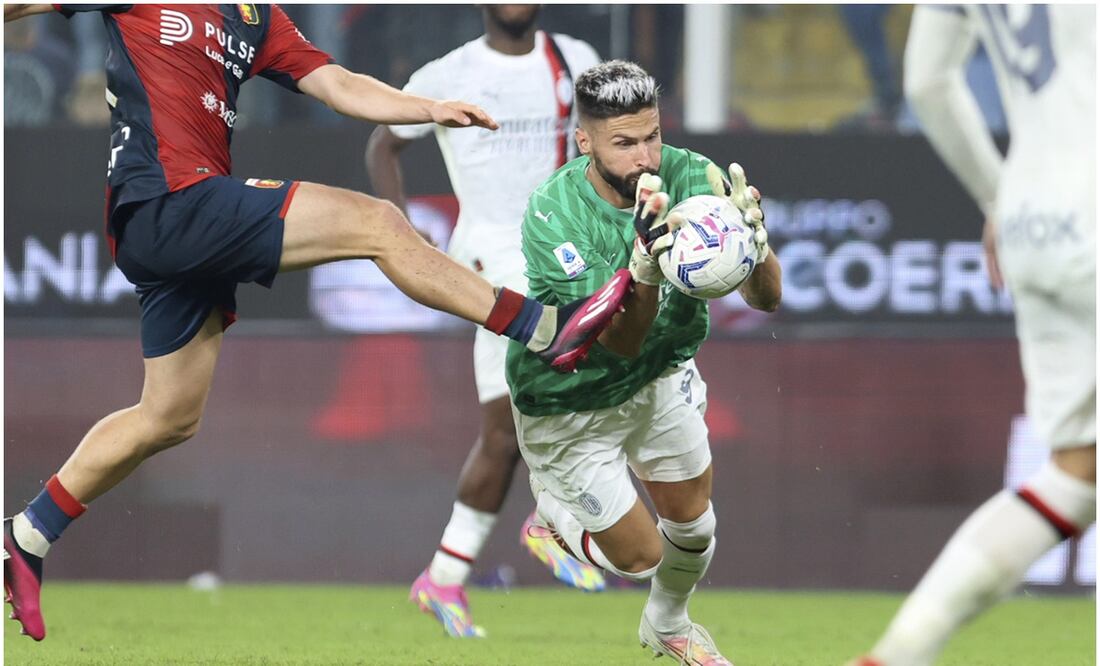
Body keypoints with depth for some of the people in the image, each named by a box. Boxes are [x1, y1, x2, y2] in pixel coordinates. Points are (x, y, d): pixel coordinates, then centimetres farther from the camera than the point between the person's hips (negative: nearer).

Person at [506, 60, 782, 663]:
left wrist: (755, 245, -47)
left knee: (693, 526, 14)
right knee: (640, 557, 4)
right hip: (571, 404, -4)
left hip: (661, 380, 4)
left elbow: (766, 300, -24)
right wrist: (645, 261, -57)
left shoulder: (692, 177, -24)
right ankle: (553, 500, 36)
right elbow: (620, 341, -38)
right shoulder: (553, 214, -34)